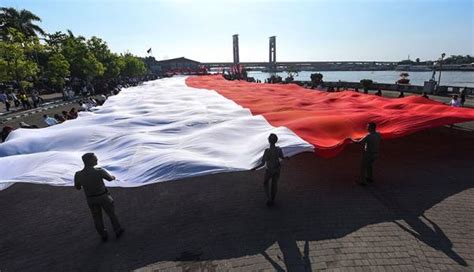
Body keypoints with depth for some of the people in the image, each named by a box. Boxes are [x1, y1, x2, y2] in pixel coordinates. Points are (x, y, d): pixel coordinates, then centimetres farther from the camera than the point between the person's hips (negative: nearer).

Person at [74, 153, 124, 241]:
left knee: (97, 217, 23)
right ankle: (118, 231, 35)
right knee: (111, 213, 20)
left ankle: (103, 235, 40)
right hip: (103, 197, -3)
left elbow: (77, 187, 2)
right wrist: (113, 177, 18)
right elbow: (110, 178, -7)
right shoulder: (100, 171, -29)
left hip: (91, 199, 3)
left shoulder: (78, 175, -19)